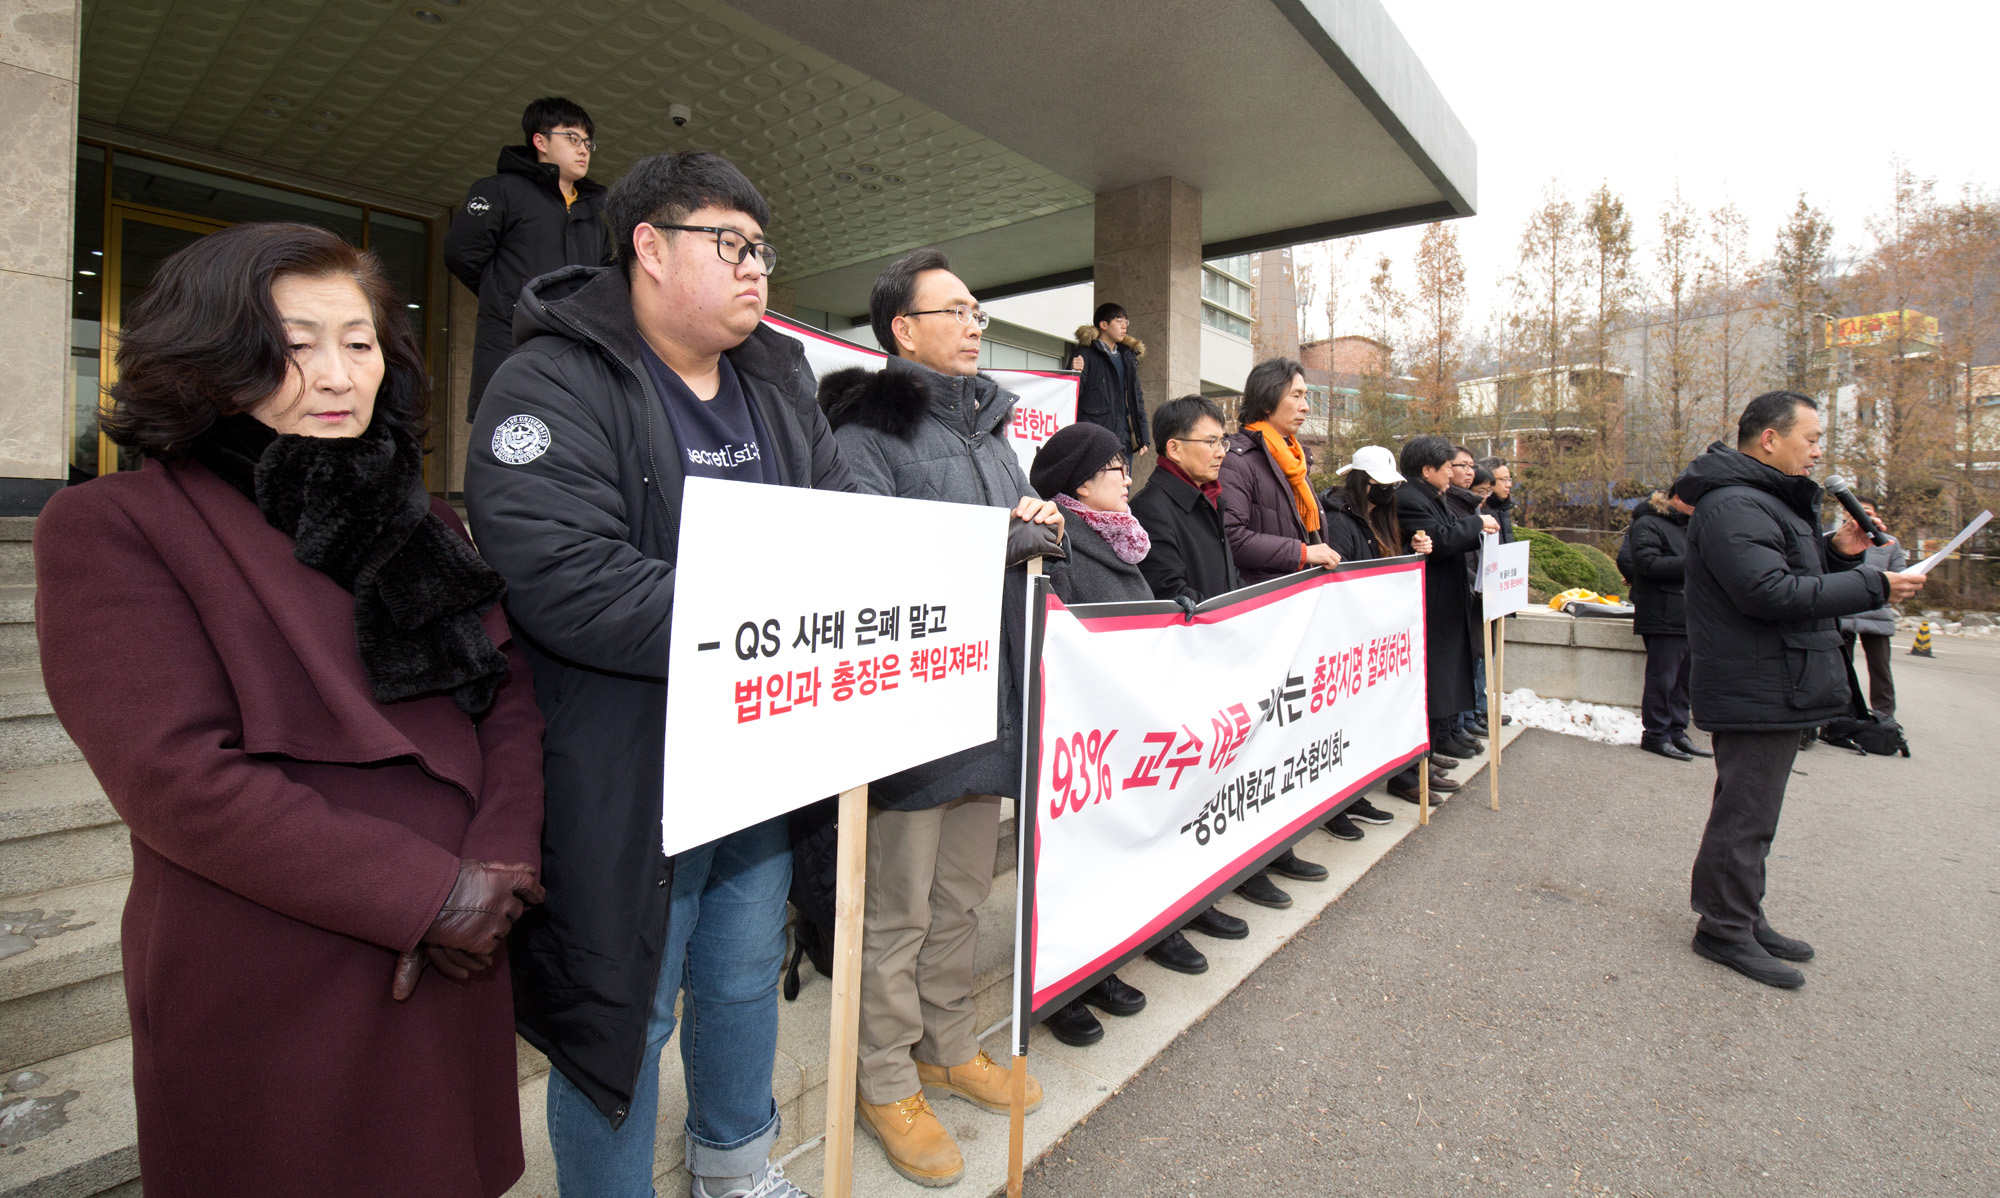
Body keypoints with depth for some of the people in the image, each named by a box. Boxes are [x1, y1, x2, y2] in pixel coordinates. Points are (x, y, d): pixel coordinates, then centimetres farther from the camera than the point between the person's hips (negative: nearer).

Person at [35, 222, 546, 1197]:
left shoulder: (425, 522, 10)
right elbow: (177, 774, -16)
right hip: (267, 1000, -4)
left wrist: (499, 866, -12)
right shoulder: (109, 525, -6)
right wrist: (429, 894, -18)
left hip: (452, 969, 5)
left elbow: (511, 690, 3)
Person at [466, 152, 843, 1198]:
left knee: (747, 977, 25)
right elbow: (564, 581, -26)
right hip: (628, 780, -7)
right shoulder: (555, 385, -12)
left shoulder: (778, 385, 11)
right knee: (622, 1016, 11)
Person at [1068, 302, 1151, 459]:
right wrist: (1075, 373, -27)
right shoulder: (1086, 353, 0)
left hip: (1123, 438, 6)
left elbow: (1137, 397, 21)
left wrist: (1143, 437, 15)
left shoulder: (1128, 356, 20)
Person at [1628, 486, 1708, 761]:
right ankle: (1655, 735, 2)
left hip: (1686, 615, 9)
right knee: (1663, 678, -5)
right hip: (1664, 617, -9)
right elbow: (1649, 563, -19)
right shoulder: (1648, 525, -6)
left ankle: (1676, 731, 20)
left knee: (1683, 677, 12)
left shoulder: (1685, 526, 24)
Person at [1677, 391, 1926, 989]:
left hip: (1775, 690, 11)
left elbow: (1792, 576, 21)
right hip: (1755, 692, -11)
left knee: (1751, 811, 18)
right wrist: (1873, 584, -20)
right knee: (1744, 815, -3)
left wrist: (1836, 553, 4)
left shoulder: (1768, 501, 19)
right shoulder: (1733, 506, -18)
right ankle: (1724, 929, 9)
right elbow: (1770, 593, -26)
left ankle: (1742, 919, 29)